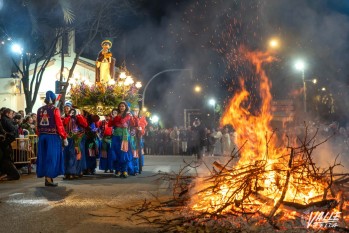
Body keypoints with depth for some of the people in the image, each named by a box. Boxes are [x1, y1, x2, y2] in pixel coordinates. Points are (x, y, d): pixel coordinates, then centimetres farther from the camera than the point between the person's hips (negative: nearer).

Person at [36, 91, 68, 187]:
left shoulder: (40, 110, 7)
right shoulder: (55, 110, -9)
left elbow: (38, 125, 10)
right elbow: (59, 125, -11)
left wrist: (40, 135, 17)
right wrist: (64, 137, -6)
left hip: (42, 136, 6)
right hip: (53, 136, -6)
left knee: (44, 156, 11)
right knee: (52, 156, 0)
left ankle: (46, 177, 18)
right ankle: (49, 179, -1)